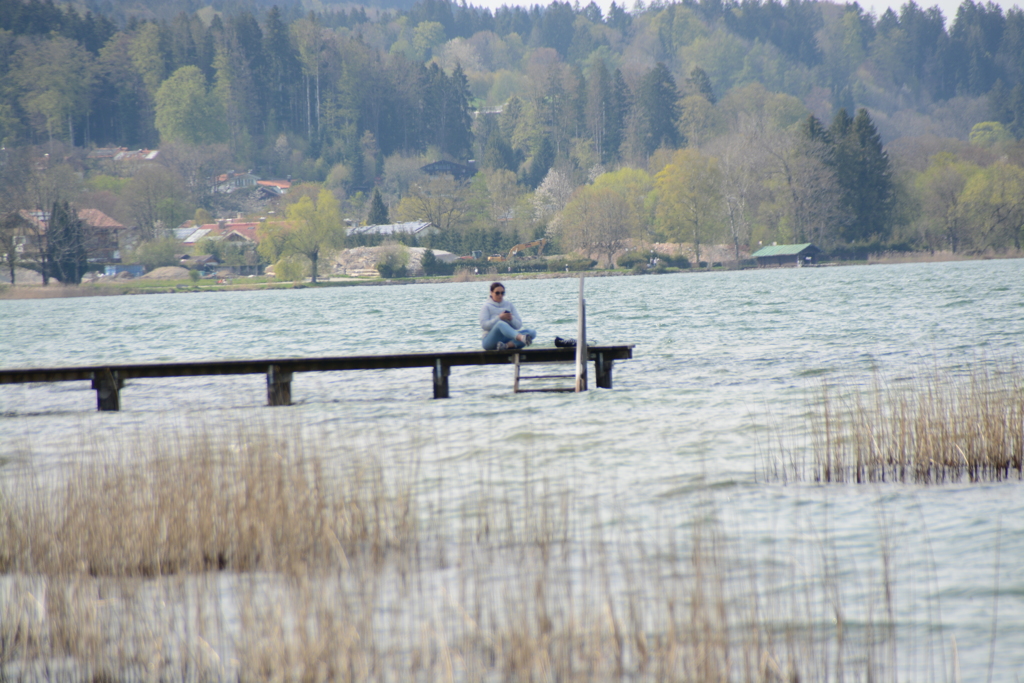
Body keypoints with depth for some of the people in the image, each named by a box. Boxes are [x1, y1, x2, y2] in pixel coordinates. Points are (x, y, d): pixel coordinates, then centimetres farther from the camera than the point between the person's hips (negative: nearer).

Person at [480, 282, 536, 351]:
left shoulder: (510, 305, 17)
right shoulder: (487, 307, 6)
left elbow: (518, 325, 10)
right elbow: (484, 325, -9)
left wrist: (511, 319, -12)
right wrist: (499, 318, -19)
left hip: (507, 339, 5)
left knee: (532, 332, -19)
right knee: (501, 324, -37)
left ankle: (506, 345, -43)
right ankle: (521, 338, -68)